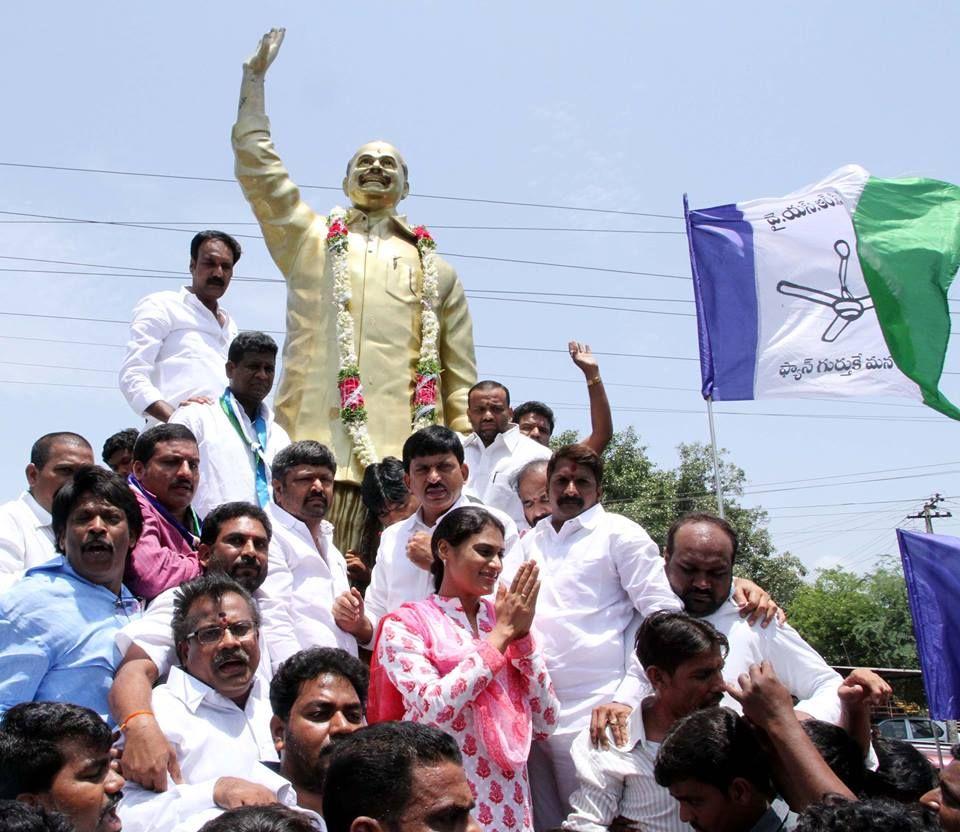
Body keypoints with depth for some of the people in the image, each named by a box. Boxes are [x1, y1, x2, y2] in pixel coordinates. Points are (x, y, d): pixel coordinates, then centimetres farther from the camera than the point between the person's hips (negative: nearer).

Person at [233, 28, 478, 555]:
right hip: (315, 448, 0)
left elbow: (461, 380, 17)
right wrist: (254, 77, 14)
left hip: (404, 458, 1)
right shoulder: (310, 241, 22)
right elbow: (256, 166, 14)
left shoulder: (437, 272, 22)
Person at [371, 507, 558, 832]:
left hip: (509, 804, 5)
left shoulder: (501, 620, 6)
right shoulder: (404, 625, -7)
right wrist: (500, 634, -16)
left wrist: (521, 635, -9)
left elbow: (545, 724, 1)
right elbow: (433, 711, -23)